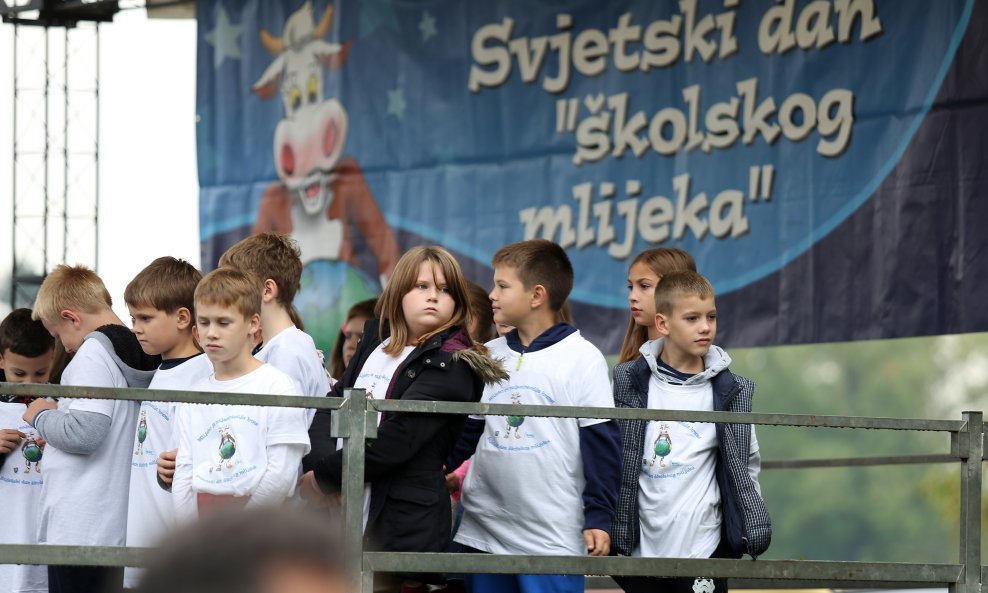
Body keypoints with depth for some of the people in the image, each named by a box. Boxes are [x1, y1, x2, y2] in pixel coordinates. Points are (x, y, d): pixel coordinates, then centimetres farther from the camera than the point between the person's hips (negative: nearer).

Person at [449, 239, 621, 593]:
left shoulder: (582, 359, -5)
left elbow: (601, 443, -6)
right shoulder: (488, 357, 11)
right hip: (483, 533, 6)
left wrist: (598, 517, -11)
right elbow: (464, 433, 17)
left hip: (553, 538, -6)